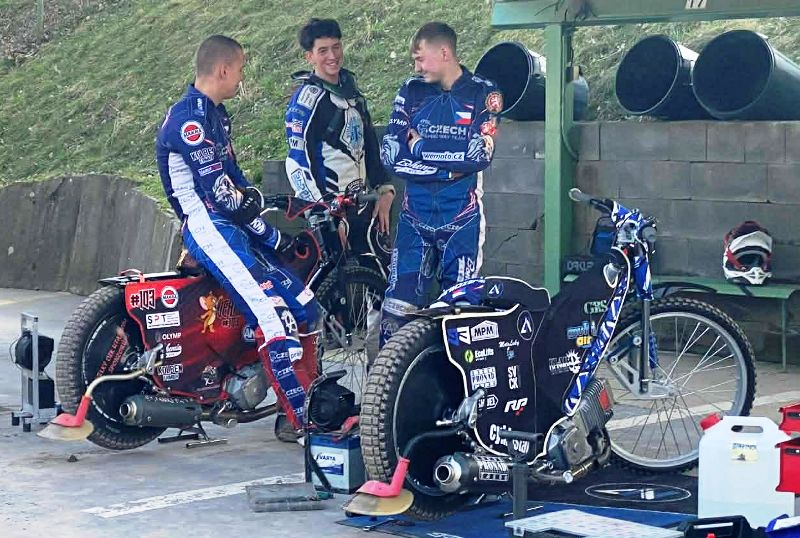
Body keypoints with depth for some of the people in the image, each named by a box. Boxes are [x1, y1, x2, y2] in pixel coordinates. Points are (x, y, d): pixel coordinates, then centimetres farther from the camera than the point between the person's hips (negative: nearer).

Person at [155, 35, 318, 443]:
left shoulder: (215, 113, 17)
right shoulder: (189, 119, -16)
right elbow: (218, 192, -19)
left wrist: (253, 196, 6)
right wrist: (269, 236, -12)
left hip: (232, 225, 10)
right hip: (209, 228, -10)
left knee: (303, 306, 6)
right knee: (273, 315, -20)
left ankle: (312, 405, 11)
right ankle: (300, 420, -18)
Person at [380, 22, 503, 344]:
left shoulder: (483, 94, 0)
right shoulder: (411, 92, 7)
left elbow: (480, 153, -13)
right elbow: (390, 154, -1)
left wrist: (421, 147, -6)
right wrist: (449, 168, -9)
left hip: (461, 216, -2)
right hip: (415, 215, 2)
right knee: (398, 307, -4)